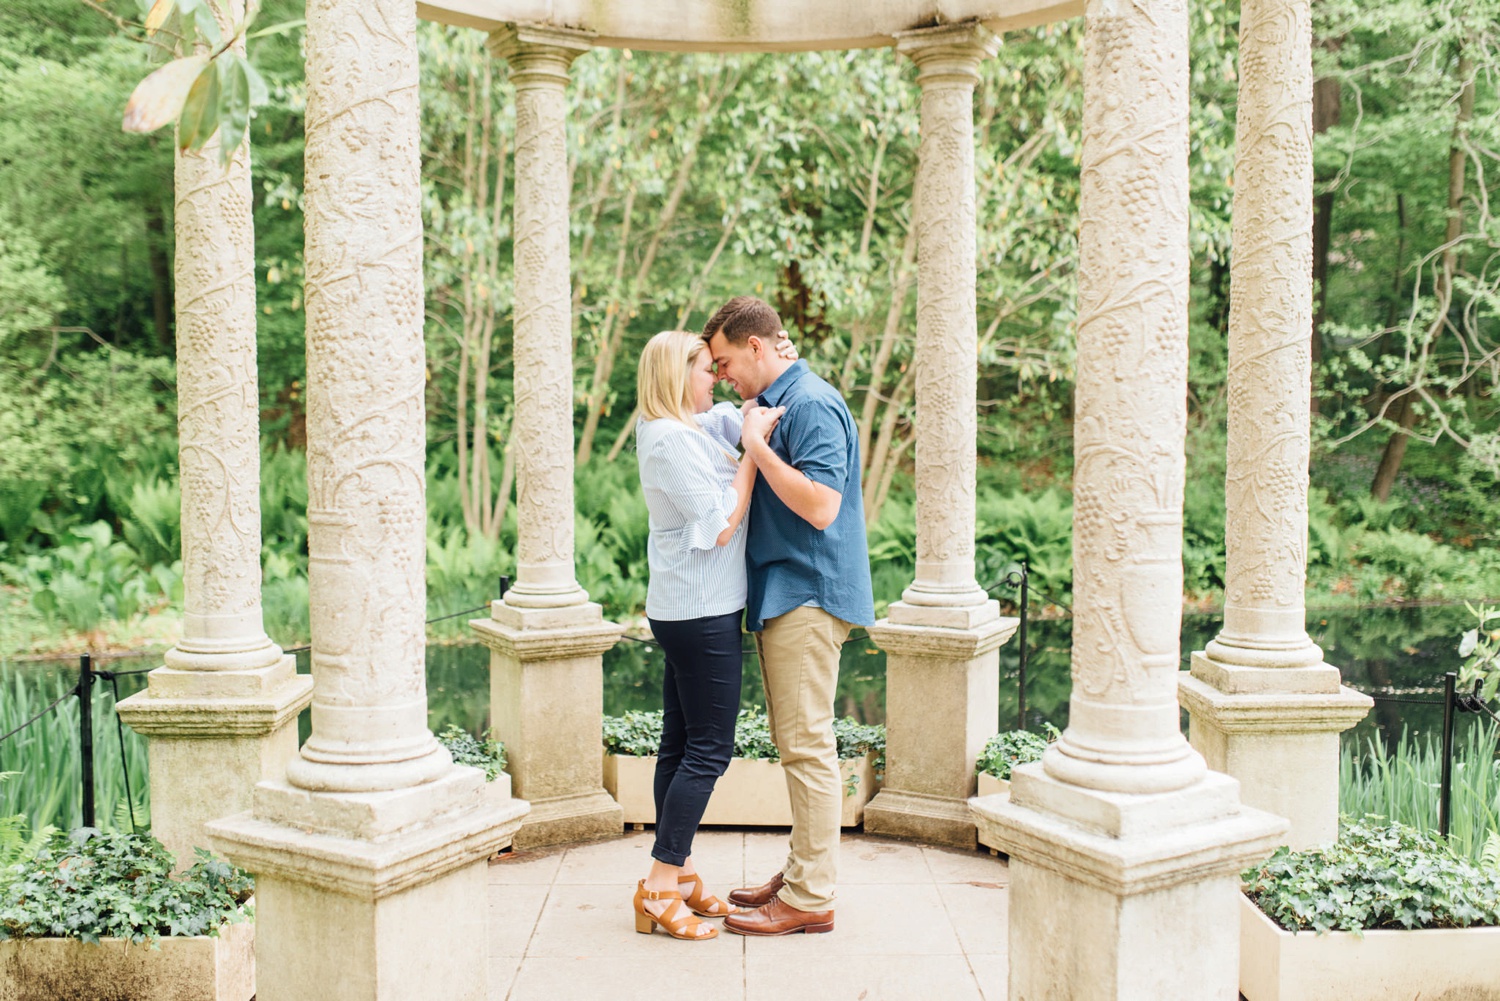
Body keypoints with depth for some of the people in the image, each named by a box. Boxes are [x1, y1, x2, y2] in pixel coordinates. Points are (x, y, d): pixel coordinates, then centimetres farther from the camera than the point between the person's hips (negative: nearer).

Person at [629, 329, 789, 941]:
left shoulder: (698, 426, 12)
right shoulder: (671, 439, -16)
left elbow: (751, 409, 26)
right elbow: (721, 525, -19)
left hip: (687, 610, 10)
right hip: (701, 610, -10)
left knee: (681, 743, 13)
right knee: (709, 748, -5)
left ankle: (679, 872, 23)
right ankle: (659, 889, 1)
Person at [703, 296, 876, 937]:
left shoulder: (811, 403, -14)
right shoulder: (774, 403, 17)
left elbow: (820, 505, -24)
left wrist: (757, 444, -19)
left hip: (807, 596, -10)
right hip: (782, 596, 10)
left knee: (806, 745, -5)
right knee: (796, 742, 15)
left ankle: (810, 900, 3)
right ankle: (803, 872, 25)